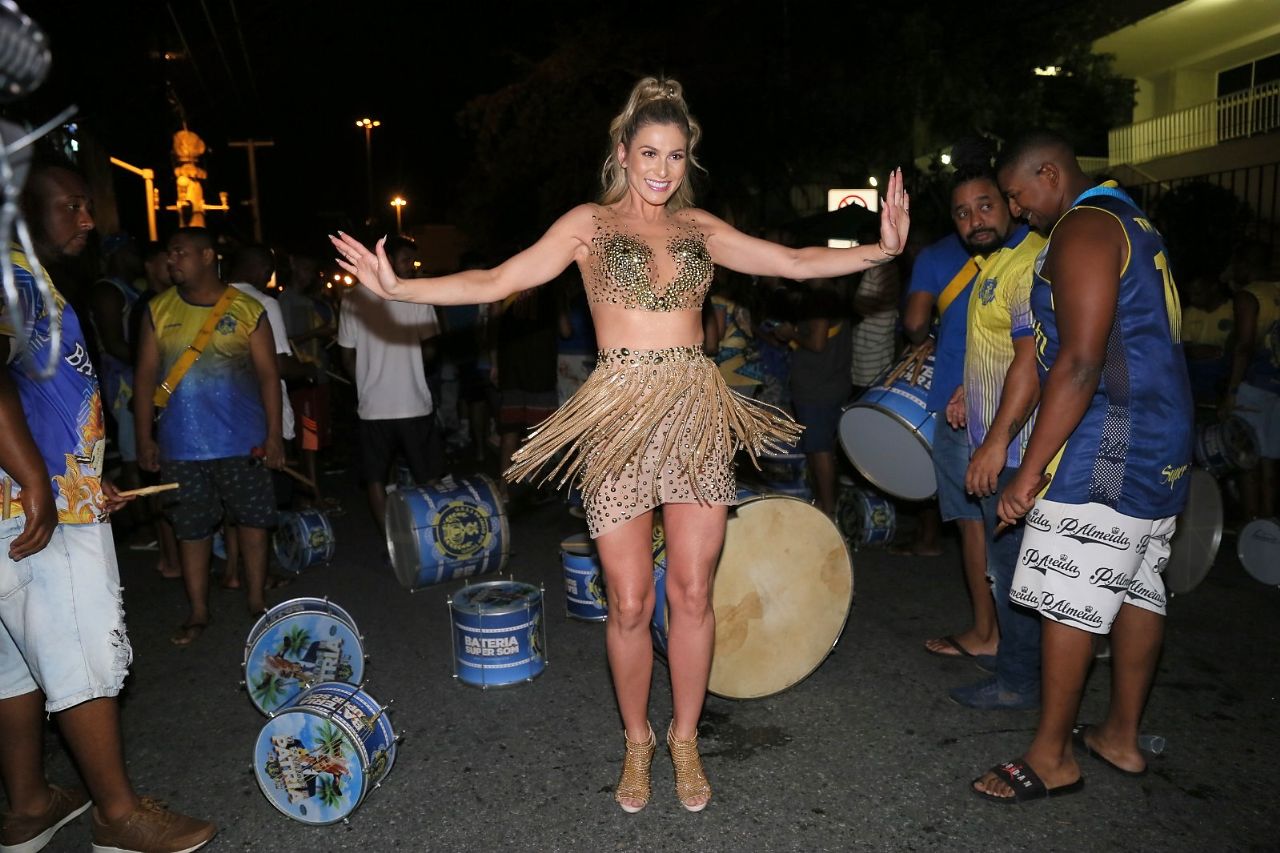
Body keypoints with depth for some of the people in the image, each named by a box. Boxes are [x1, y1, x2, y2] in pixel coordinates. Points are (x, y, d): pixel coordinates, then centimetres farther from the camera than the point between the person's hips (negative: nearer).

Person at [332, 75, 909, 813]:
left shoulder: (699, 227, 13)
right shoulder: (589, 223, 5)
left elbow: (797, 263, 13)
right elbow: (497, 282, -3)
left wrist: (881, 248, 5)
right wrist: (397, 288, -11)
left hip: (697, 415, 3)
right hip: (621, 418, -2)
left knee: (693, 593, 5)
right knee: (631, 603, 2)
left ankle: (686, 739, 26)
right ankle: (637, 740, 27)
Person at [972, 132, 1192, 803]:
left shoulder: (1083, 228, -13)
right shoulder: (1130, 220, 19)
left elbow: (1080, 363, -22)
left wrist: (1030, 469, -21)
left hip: (1107, 448, -11)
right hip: (1160, 445, 11)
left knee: (1067, 600, -4)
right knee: (1136, 590, 14)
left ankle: (1053, 755, 6)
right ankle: (1121, 736, 26)